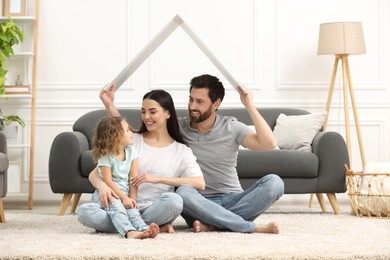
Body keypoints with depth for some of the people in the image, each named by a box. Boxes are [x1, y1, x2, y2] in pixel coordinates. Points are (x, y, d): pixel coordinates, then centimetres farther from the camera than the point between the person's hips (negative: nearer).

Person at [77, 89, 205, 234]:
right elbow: (94, 174, 8)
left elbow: (200, 184, -9)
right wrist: (102, 185, -18)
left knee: (174, 200, -36)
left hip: (155, 211, -2)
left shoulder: (181, 151, 9)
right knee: (84, 211, -27)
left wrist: (157, 178, -15)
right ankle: (156, 227, -21)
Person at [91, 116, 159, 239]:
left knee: (131, 207, -25)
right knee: (117, 206, -32)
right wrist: (124, 197, -20)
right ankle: (129, 231, -55)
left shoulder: (131, 151, 2)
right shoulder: (106, 156, -12)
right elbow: (107, 181, -15)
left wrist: (132, 198, -9)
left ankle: (143, 228, -52)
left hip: (125, 193, 4)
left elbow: (133, 178, 0)